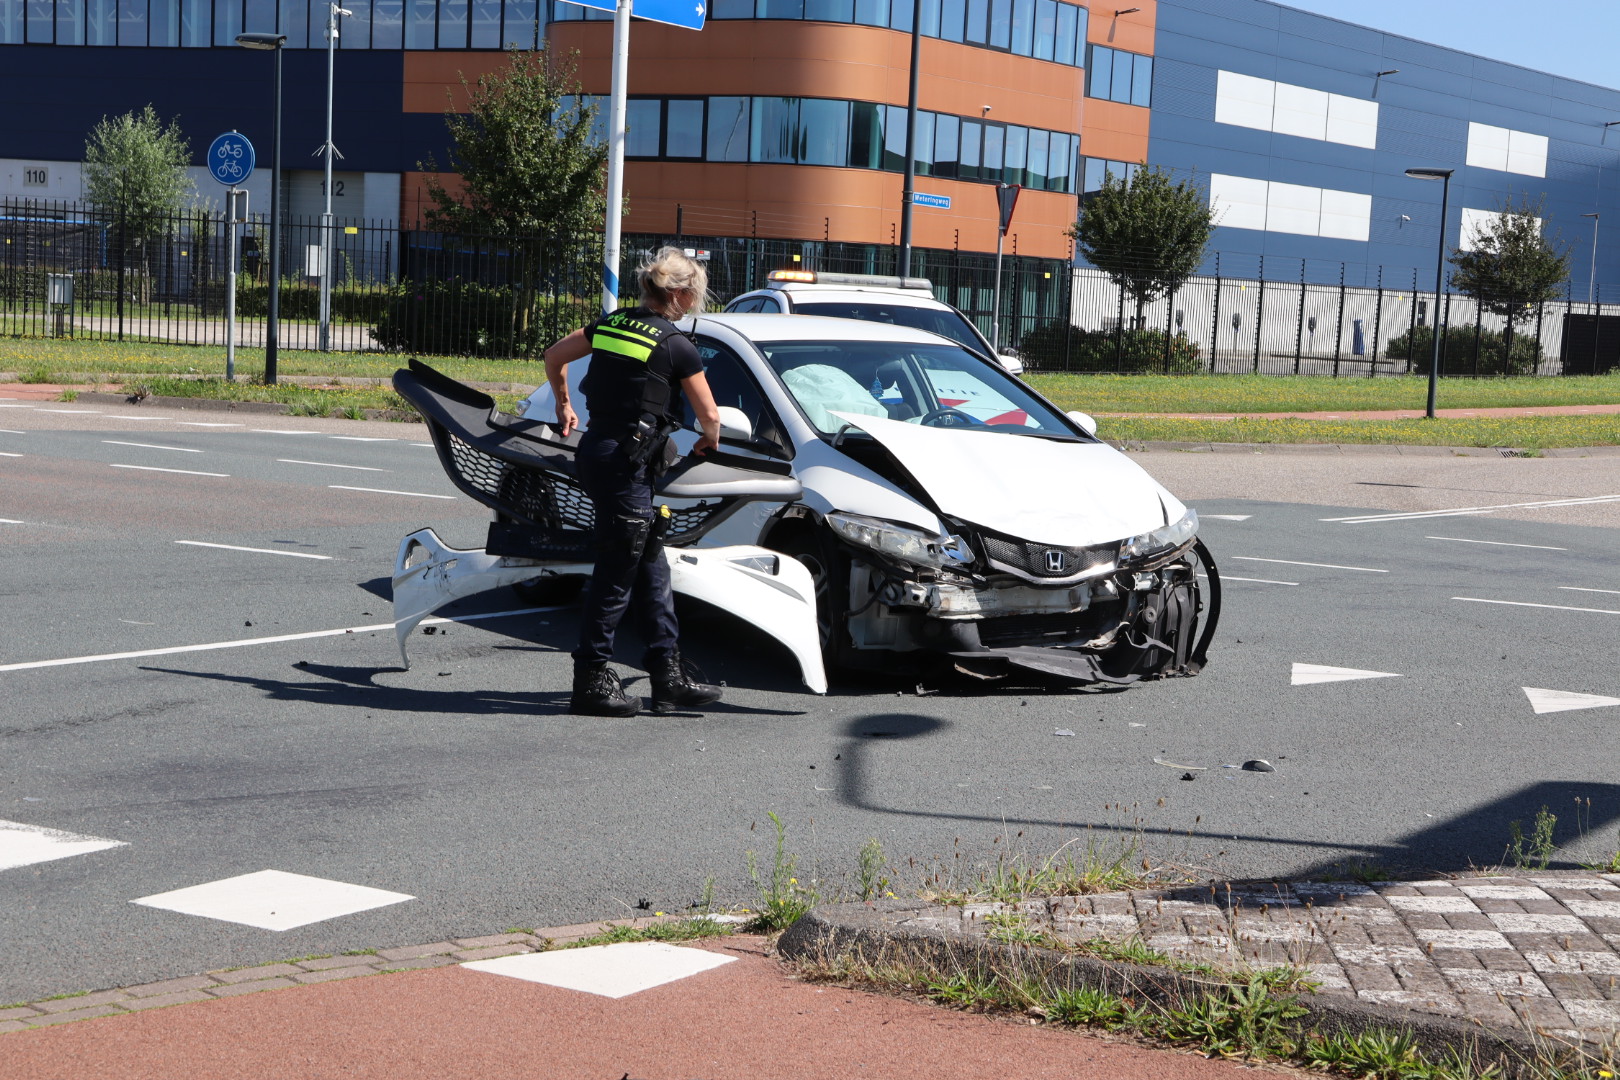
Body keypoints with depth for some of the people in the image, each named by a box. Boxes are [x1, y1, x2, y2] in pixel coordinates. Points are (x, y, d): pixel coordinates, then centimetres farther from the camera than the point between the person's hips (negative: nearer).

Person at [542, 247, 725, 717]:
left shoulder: (612, 323, 10)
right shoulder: (677, 347, -10)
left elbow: (553, 356, 20)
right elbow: (708, 414, -3)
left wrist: (563, 405, 34)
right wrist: (709, 441, 19)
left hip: (594, 450, 9)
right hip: (626, 463, -8)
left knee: (651, 567, 14)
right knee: (616, 574, -2)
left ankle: (668, 674, 18)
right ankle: (591, 681, 3)